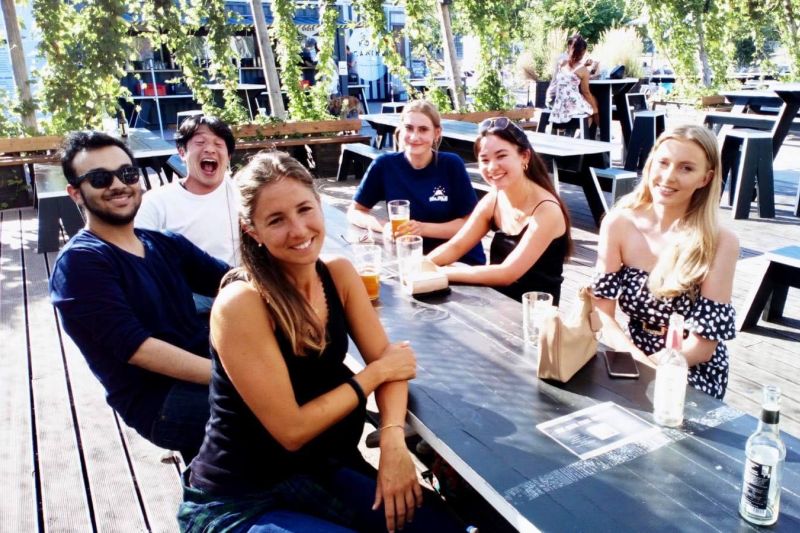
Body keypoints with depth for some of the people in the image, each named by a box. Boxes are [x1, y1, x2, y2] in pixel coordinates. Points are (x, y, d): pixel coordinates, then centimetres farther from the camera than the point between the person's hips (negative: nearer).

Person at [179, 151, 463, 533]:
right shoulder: (241, 304, -24)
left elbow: (388, 361, -4)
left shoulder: (338, 274, -4)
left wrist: (393, 441, -22)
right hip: (237, 502, -6)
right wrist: (376, 373, -14)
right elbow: (291, 429, -22)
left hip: (320, 470, 6)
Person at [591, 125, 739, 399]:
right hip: (632, 360, 2)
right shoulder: (618, 223, -8)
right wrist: (638, 359, -23)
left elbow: (703, 343, -13)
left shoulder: (721, 243, -15)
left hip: (693, 373, -2)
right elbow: (602, 311, -8)